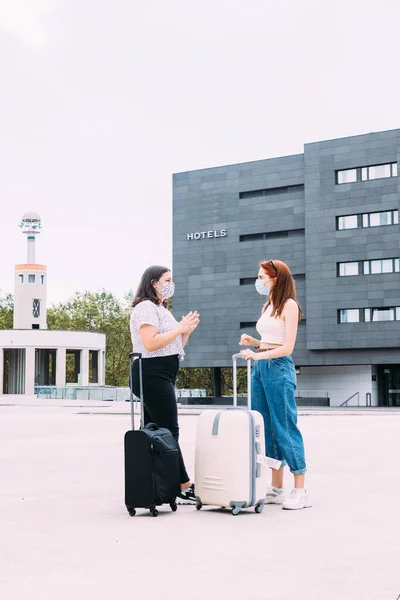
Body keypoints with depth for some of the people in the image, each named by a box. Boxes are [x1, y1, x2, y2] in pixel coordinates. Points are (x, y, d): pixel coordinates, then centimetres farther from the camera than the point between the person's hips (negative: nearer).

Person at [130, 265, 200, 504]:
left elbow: (173, 347, 24)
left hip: (162, 377, 11)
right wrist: (179, 328, -14)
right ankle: (184, 487, -9)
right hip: (153, 375, -11)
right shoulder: (146, 307, -8)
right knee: (169, 432, -10)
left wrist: (187, 331, 8)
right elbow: (151, 343, -21)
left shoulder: (162, 310, 23)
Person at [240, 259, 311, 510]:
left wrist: (258, 355, -22)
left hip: (278, 367, -8)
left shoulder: (289, 305, -6)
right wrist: (253, 342, 3)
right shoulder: (268, 306, 16)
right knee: (266, 427, 7)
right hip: (260, 367, 8)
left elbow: (287, 347, -13)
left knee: (285, 428, -7)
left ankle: (300, 491, -1)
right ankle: (277, 489, 13)